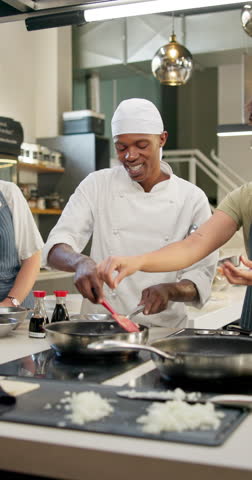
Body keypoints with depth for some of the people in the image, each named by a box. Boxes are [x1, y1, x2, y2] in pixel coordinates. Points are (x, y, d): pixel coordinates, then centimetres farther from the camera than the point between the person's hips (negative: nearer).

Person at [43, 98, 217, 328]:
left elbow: (202, 274, 2)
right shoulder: (96, 185, 4)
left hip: (164, 328, 0)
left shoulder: (193, 199, 2)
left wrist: (170, 290, -18)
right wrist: (80, 262, -26)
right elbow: (57, 247, -4)